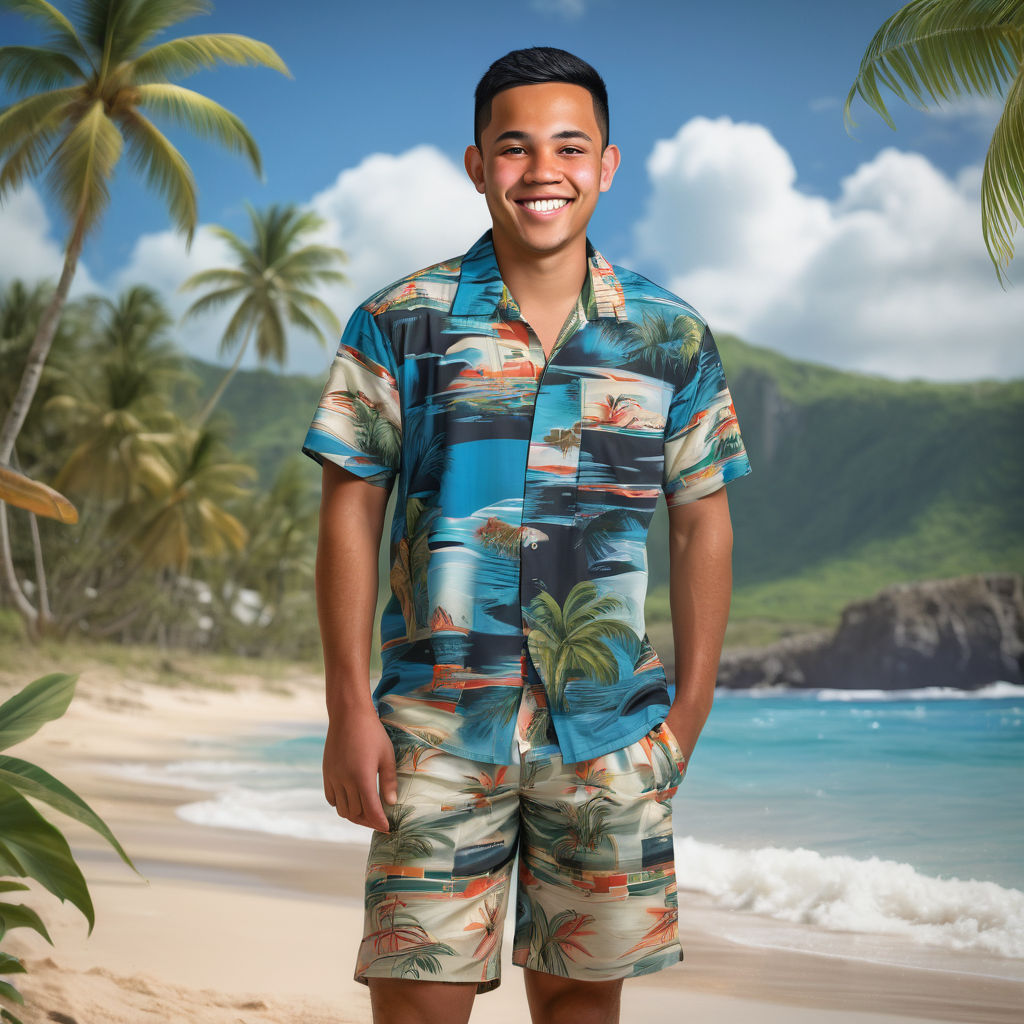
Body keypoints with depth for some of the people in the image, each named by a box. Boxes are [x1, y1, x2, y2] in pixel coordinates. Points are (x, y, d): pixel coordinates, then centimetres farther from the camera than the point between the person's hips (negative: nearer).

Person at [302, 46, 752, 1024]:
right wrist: (348, 709, -4)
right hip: (439, 725, -1)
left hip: (610, 730, 2)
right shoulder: (400, 323, 0)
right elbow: (350, 511, 1)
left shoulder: (671, 337, 5)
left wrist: (691, 710, 6)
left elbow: (701, 524, 9)